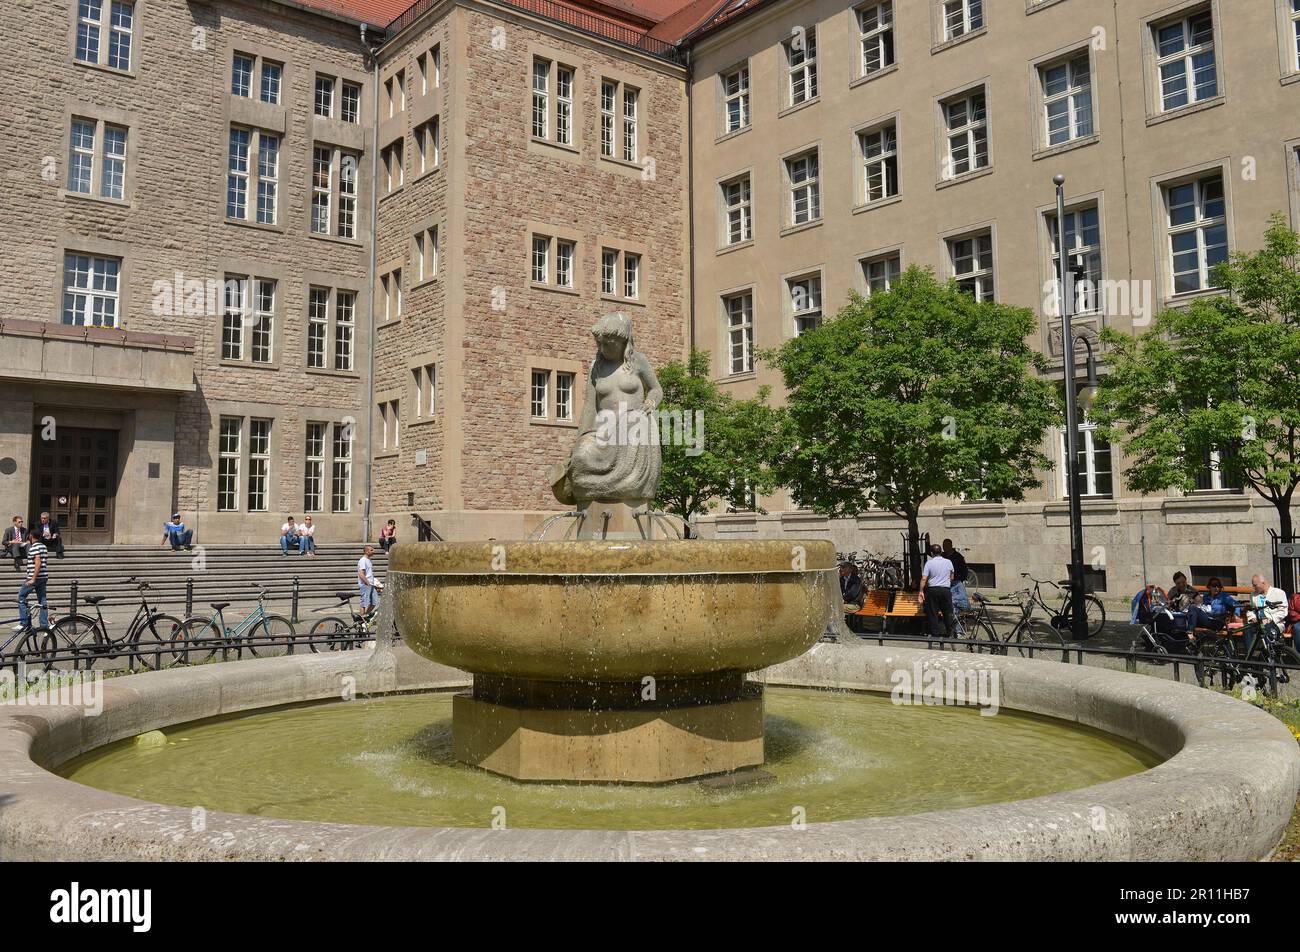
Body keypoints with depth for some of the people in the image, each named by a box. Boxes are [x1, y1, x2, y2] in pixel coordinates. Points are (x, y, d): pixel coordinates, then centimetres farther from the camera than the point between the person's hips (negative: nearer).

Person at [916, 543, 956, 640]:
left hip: (932, 589, -2)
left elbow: (924, 579, -10)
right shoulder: (948, 562, 3)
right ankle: (949, 633, 12)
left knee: (932, 613, 4)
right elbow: (951, 577, 16)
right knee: (947, 611, 11)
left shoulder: (929, 563, -5)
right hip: (946, 589, 2)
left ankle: (935, 633, 4)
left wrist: (921, 591, -6)